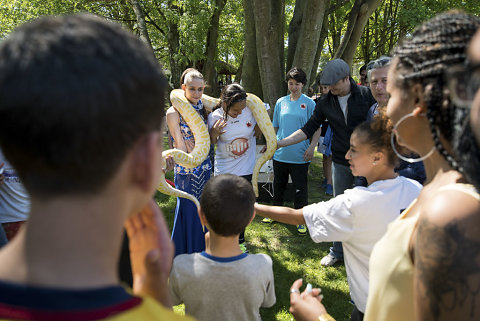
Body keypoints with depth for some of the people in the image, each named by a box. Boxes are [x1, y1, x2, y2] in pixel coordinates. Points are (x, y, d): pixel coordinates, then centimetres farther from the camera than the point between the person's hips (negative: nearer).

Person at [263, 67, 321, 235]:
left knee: (300, 189, 3)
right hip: (280, 154, 4)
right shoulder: (280, 102, 8)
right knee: (278, 186, 17)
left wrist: (312, 146, -14)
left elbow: (317, 128, -2)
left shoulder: (309, 103, -2)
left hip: (299, 156, -3)